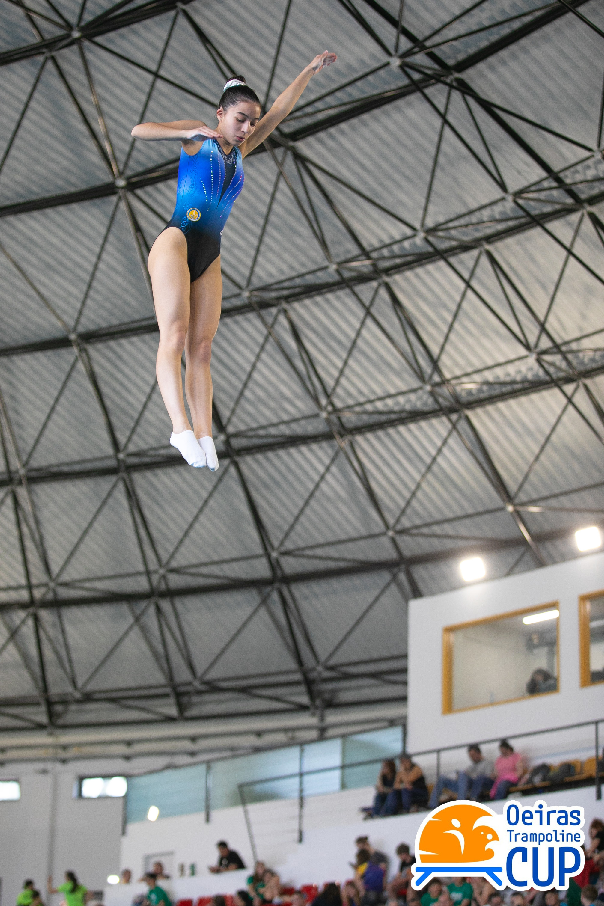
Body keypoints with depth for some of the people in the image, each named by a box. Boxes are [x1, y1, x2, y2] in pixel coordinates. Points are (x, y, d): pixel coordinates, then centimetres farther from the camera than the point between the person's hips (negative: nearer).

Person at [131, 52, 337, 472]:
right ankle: (181, 426, -30)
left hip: (210, 258, 6)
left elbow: (280, 111, 20)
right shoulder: (197, 136, 6)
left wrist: (311, 71, 15)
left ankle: (204, 435, -13)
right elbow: (140, 131, -4)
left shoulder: (241, 149, 21)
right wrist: (191, 132, -12)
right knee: (174, 335, -18)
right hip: (176, 241, -6)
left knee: (201, 347, -4)